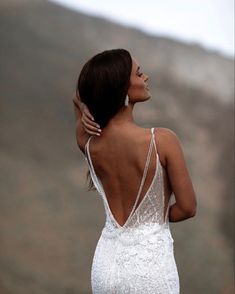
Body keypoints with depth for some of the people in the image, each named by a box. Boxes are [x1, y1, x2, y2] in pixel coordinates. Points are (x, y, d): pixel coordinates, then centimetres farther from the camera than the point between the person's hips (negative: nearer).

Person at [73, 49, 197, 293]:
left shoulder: (86, 140, -4)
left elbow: (80, 96, 18)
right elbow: (188, 207, -9)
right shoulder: (163, 140, -18)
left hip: (106, 263, 5)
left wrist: (84, 111, -4)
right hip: (149, 265, -5)